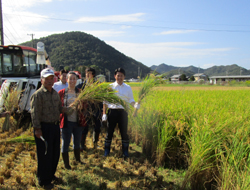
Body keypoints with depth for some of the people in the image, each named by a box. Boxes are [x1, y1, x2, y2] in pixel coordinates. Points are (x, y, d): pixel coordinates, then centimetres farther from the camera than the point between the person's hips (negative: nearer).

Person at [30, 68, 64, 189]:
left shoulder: (55, 93, 11)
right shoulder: (37, 95, -13)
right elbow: (35, 113, -16)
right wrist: (37, 129, -19)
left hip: (55, 126, 8)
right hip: (44, 127, -8)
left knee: (55, 153, 18)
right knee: (44, 155, 2)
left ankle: (51, 174, 38)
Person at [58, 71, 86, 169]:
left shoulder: (80, 92, 3)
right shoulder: (61, 93, -4)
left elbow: (84, 106, 6)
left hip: (78, 122, 3)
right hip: (66, 122, -3)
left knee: (77, 142, 19)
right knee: (65, 143, 5)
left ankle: (78, 160, 40)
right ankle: (66, 164, 22)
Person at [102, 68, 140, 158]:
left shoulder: (128, 88, 7)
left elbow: (131, 100, 9)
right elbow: (105, 101, 5)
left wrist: (135, 105, -14)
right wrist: (104, 113, -1)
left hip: (123, 112, 1)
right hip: (112, 111, 0)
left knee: (124, 132, 6)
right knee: (110, 131, 6)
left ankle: (125, 151, 20)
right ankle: (106, 151, 21)